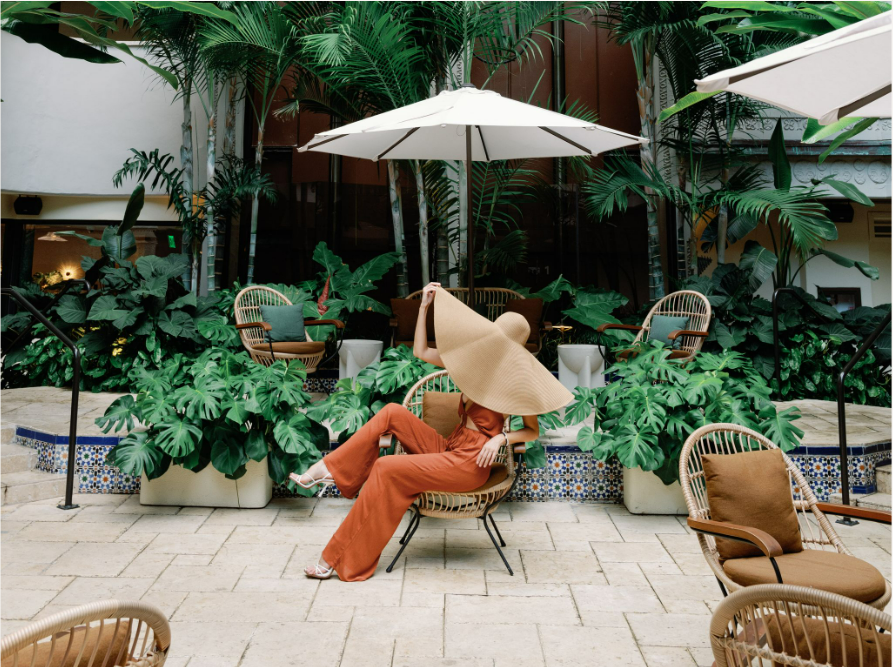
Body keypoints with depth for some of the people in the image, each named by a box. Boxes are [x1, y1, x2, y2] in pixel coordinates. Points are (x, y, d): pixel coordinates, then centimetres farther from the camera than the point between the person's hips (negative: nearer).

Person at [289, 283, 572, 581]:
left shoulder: (516, 379, -8)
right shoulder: (477, 361, 9)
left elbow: (533, 430, -2)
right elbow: (421, 352, 10)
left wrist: (501, 438, -19)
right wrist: (425, 306, 7)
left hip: (470, 463, -7)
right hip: (448, 448, 7)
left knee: (387, 468, -19)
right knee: (393, 412, -12)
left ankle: (339, 558, -12)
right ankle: (328, 469, -11)